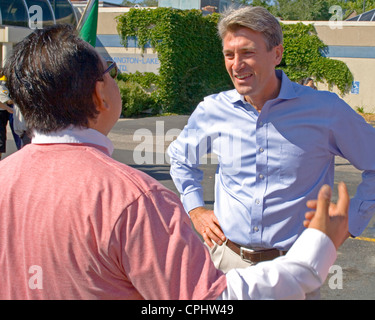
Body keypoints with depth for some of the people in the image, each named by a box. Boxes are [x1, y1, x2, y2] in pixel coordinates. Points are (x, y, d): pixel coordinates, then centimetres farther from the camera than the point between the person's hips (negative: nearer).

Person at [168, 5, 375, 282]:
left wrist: (349, 224, -3)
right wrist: (195, 210, 9)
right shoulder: (212, 110, -2)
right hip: (226, 258, 3)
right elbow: (180, 158, 19)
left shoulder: (325, 111, -10)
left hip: (293, 267, -2)